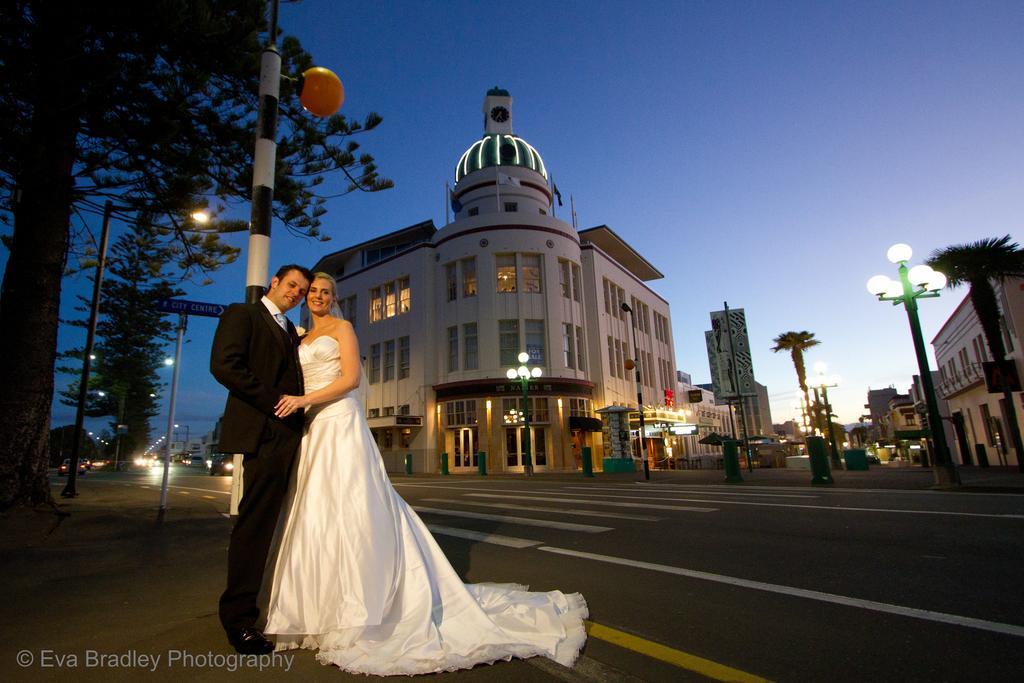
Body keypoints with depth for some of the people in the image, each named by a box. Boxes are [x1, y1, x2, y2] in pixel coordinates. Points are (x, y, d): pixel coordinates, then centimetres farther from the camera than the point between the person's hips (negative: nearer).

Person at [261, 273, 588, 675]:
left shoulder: (341, 327, 2)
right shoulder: (302, 338, 22)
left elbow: (351, 379, -10)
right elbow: (295, 384, 20)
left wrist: (302, 400, -16)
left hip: (339, 423, -7)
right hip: (311, 429, 7)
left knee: (347, 506, -8)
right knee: (314, 511, 6)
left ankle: (360, 610, -1)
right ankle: (322, 603, 15)